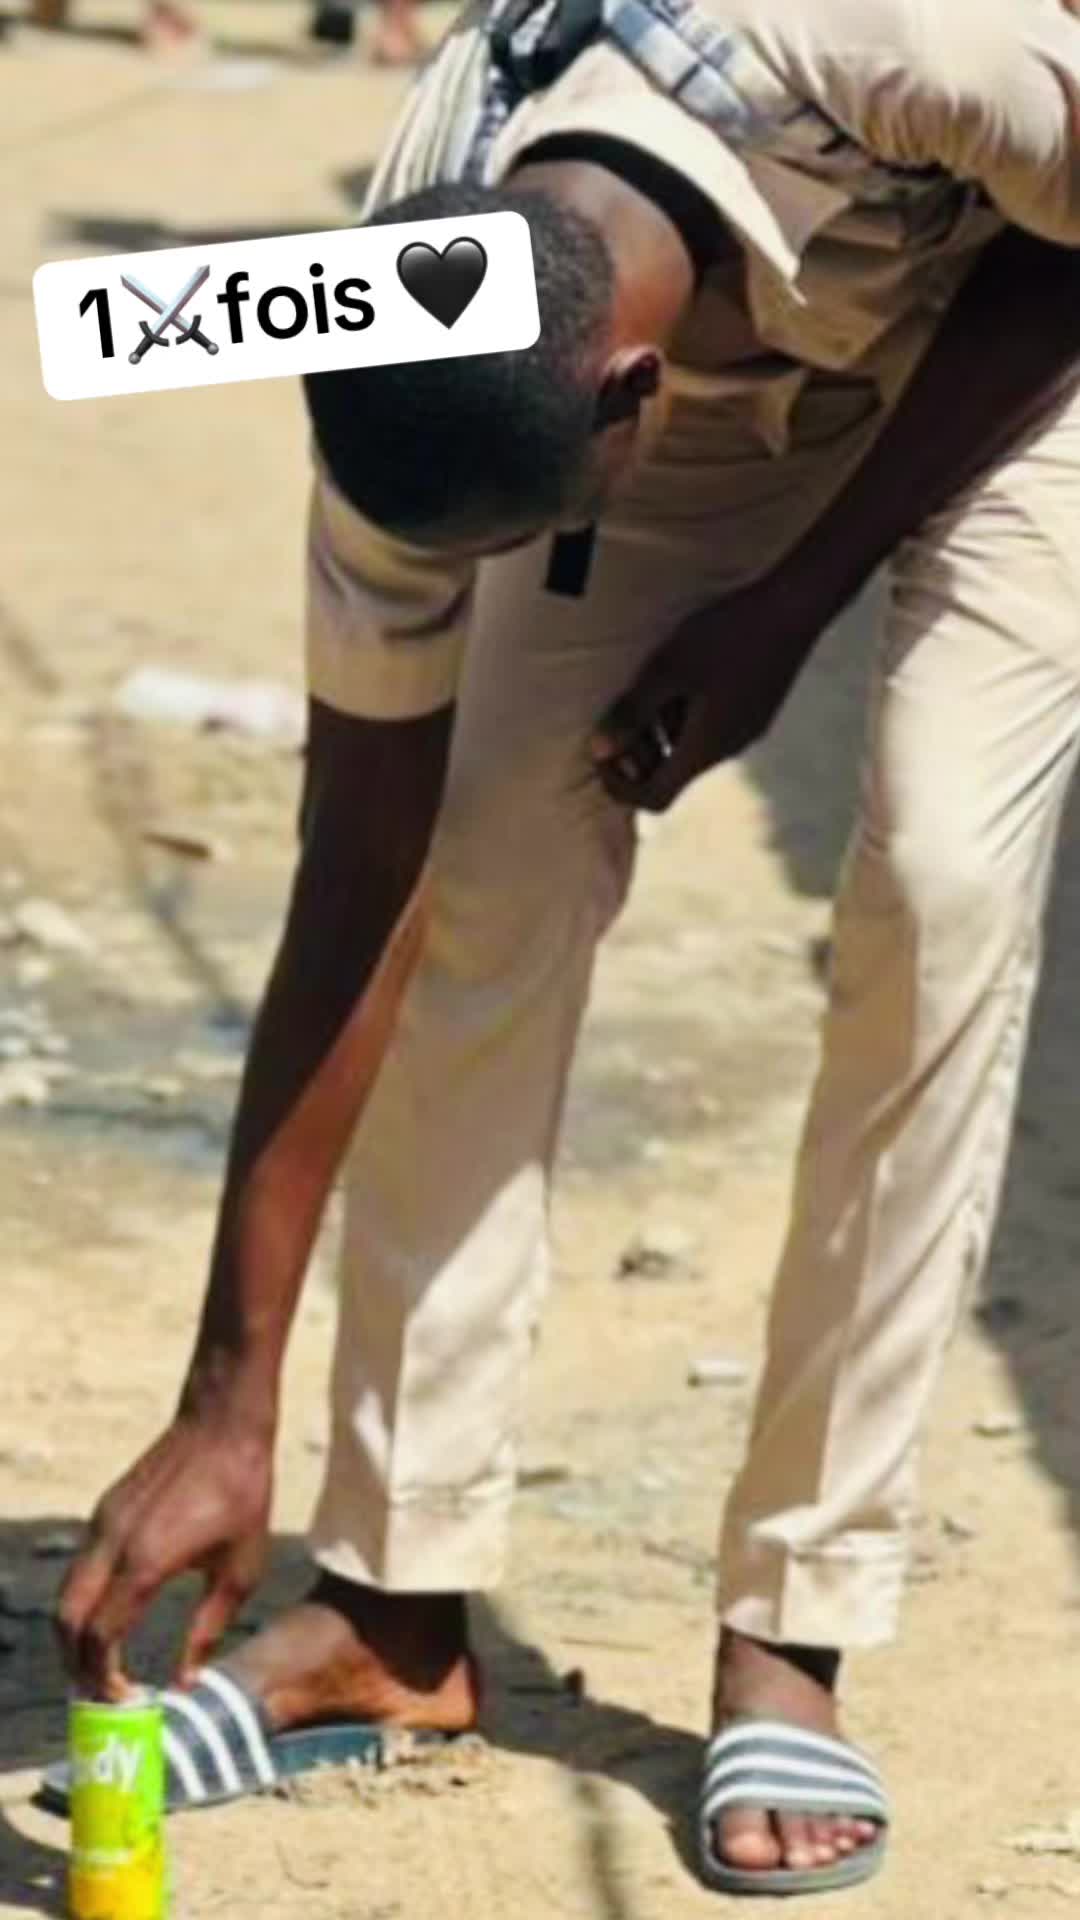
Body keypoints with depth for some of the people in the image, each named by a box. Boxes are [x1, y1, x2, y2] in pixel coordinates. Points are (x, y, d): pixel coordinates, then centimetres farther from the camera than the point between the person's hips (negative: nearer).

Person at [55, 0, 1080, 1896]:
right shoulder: (424, 374, -31)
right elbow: (355, 897, -24)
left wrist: (793, 592, -24)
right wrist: (227, 1405, -23)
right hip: (721, 364, 2)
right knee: (476, 881, -13)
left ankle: (793, 1632, -9)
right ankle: (396, 1608, -3)